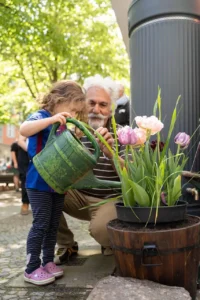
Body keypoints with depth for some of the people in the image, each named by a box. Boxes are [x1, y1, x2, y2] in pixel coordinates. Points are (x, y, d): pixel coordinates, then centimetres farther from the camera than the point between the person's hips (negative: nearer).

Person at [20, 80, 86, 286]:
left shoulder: (63, 125, 13)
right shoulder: (42, 117, -11)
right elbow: (23, 130, -33)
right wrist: (51, 119, -40)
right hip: (39, 183, -8)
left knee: (53, 225, 13)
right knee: (41, 224, -5)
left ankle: (48, 262, 25)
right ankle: (31, 269, 6)